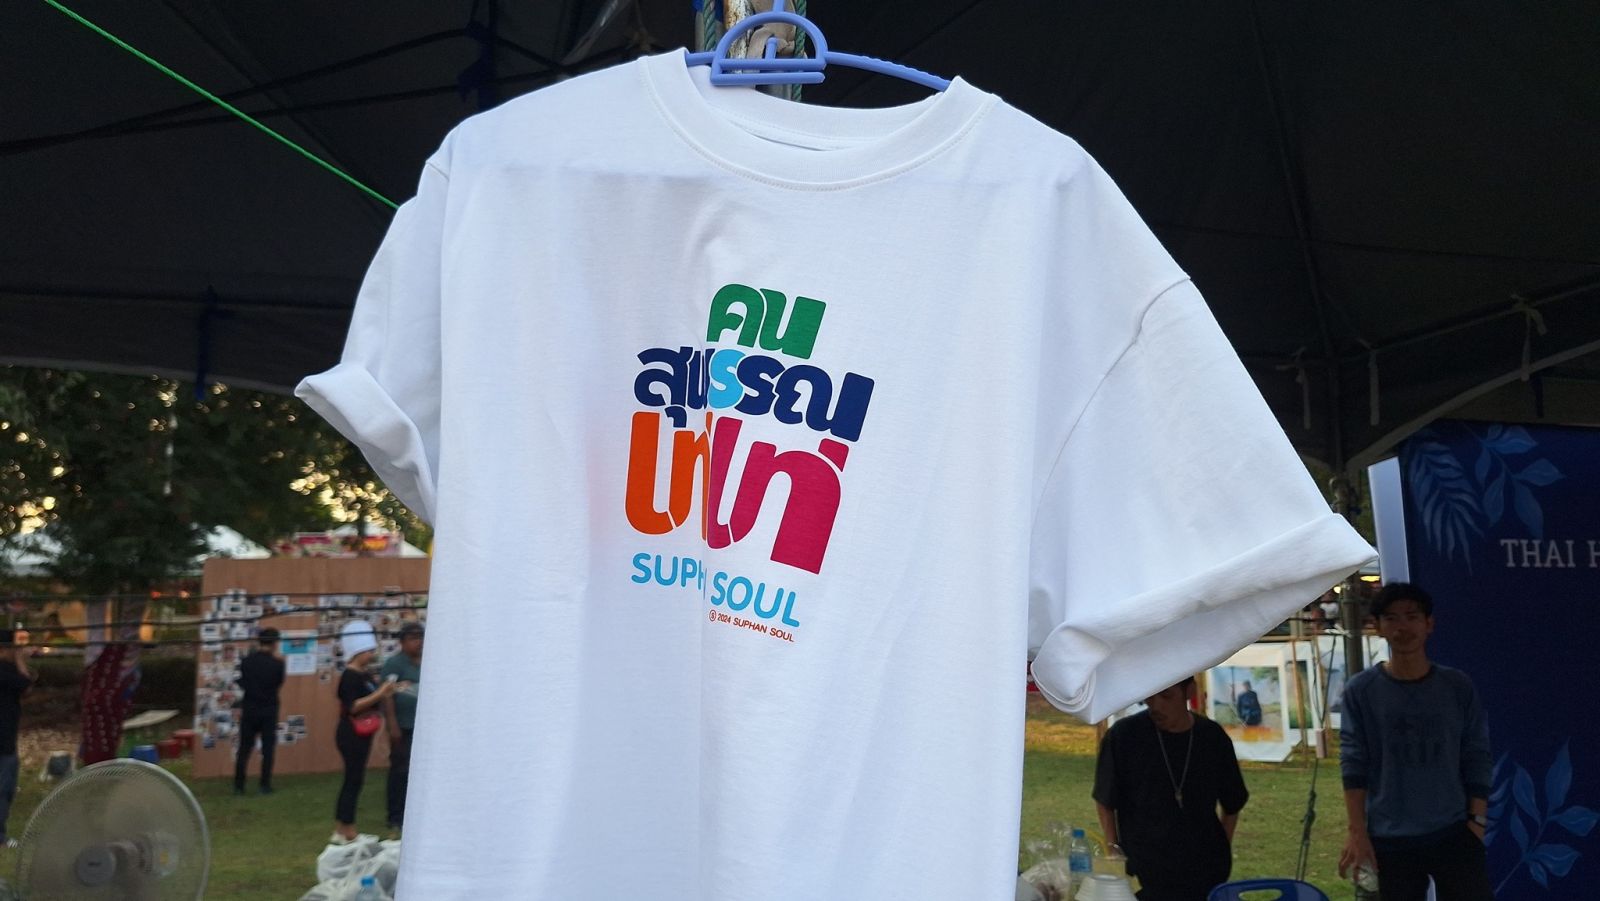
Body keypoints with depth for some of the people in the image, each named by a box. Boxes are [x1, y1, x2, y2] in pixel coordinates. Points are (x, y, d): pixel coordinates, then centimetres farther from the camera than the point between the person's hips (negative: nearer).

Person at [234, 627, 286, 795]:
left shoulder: (247, 661, -4)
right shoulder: (277, 663, -11)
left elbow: (242, 684, 6)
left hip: (249, 709, 2)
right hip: (269, 710, -2)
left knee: (244, 749, 9)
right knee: (267, 749, 5)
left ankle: (238, 786, 10)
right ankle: (265, 785, 4)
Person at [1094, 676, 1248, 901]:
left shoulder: (1213, 738, -2)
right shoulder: (1124, 736, -11)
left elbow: (1232, 804, 12)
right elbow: (1105, 801, 0)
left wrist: (1221, 853, 6)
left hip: (1205, 874, 3)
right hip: (1142, 878, -3)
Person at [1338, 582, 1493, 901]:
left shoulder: (1458, 686, 2)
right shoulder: (1361, 691, -3)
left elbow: (1477, 759, 4)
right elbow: (1353, 763, -4)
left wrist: (1477, 822, 0)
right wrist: (1357, 831, -8)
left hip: (1455, 833, 1)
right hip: (1390, 839, -1)